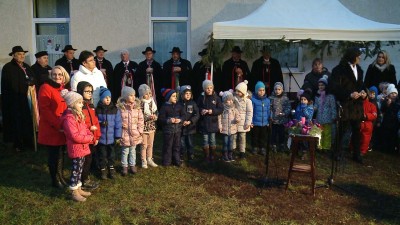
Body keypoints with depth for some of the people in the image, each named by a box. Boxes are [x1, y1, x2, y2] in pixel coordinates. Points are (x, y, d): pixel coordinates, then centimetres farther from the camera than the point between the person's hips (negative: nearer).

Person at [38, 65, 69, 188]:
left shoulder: (63, 89, 12)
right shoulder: (46, 88, -11)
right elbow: (44, 109, -18)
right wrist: (57, 124, -22)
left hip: (63, 127, 7)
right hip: (50, 128, -7)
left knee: (60, 153, 16)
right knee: (54, 154, 4)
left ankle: (60, 176, 30)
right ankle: (55, 179, 19)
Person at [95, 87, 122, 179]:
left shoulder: (115, 110, -4)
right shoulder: (97, 110, -6)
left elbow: (118, 124, -3)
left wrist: (118, 136, -5)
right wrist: (100, 123, -19)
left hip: (111, 138, 1)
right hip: (101, 138, -1)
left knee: (111, 154, 15)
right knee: (102, 155, 12)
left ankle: (111, 169, 31)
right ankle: (103, 170, 28)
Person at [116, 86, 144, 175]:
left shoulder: (137, 107, -1)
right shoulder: (120, 107, -12)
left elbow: (141, 120, 2)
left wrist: (140, 131, -2)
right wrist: (121, 124, -18)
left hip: (135, 134, 3)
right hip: (125, 134, -3)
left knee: (133, 150, 17)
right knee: (125, 151, 8)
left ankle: (132, 165, 32)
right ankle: (124, 166, 25)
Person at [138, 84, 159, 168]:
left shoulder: (152, 101, 3)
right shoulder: (140, 103, -13)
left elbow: (156, 112, 11)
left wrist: (155, 116, -10)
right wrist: (148, 117, -26)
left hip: (152, 126, 5)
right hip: (144, 127, -5)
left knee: (150, 145, 14)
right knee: (144, 145, 4)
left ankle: (149, 160, 28)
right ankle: (144, 161, 18)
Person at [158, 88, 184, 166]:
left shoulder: (178, 106, 5)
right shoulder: (164, 107, -9)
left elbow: (183, 115, 9)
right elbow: (161, 118, -10)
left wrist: (180, 120, -10)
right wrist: (168, 120, -22)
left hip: (177, 129, 4)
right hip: (168, 130, -4)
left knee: (177, 146, 12)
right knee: (167, 146, 3)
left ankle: (176, 161, 23)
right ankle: (166, 161, 16)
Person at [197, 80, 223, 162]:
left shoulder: (216, 98, -1)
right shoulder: (201, 98, -1)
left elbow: (221, 109, -3)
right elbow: (197, 108, 5)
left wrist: (212, 111, -16)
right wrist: (201, 110, -15)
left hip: (213, 122, 0)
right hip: (203, 122, 0)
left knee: (212, 140, 7)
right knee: (205, 140, 6)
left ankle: (212, 156, 19)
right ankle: (206, 157, 16)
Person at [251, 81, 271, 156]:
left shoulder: (267, 100, 2)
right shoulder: (253, 99, -11)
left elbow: (269, 111, 9)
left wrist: (269, 121, 10)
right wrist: (250, 121, -9)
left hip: (264, 123, 3)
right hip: (256, 123, -3)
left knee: (264, 136, 13)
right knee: (255, 136, 12)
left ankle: (263, 148, 27)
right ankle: (255, 147, 29)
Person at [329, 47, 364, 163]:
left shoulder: (359, 70, 13)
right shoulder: (340, 69, -9)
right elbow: (334, 87, -14)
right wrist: (349, 94, -18)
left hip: (356, 105, 6)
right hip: (345, 104, -6)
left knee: (356, 130, 8)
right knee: (344, 130, -2)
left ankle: (357, 154, 19)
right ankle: (338, 153, 13)